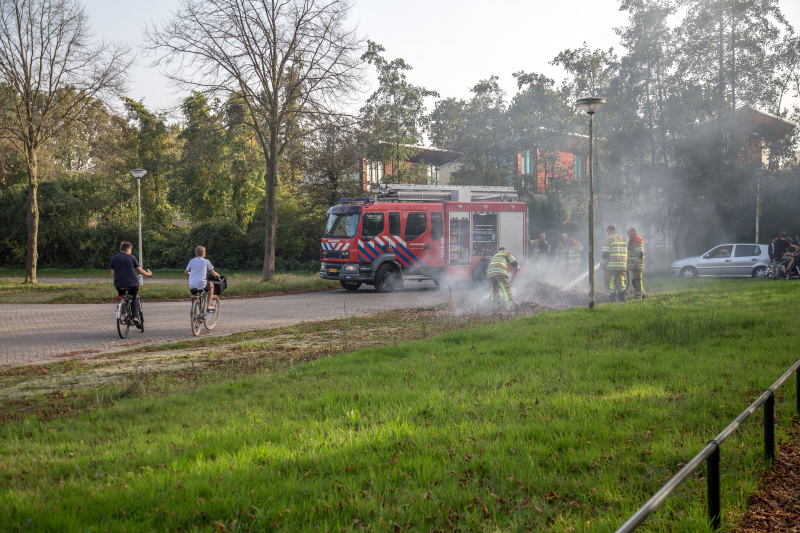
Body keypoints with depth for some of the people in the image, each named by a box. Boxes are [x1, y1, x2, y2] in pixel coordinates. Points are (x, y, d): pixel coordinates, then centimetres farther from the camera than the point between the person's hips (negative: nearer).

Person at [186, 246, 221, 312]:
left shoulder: (191, 261, 11)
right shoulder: (206, 261, 2)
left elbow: (186, 272, 21)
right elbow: (213, 273, 4)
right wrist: (217, 275, 27)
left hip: (192, 286, 3)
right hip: (201, 285, -3)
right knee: (211, 285, 26)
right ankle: (208, 307, 23)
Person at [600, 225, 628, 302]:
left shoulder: (608, 239, -3)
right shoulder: (623, 239, 18)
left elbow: (605, 254, -9)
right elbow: (626, 253, 21)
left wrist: (603, 266, -4)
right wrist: (626, 264, 25)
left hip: (612, 267, -6)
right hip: (622, 266, 6)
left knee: (609, 283, -2)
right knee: (620, 282, 11)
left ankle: (612, 299, -7)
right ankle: (622, 298, 5)